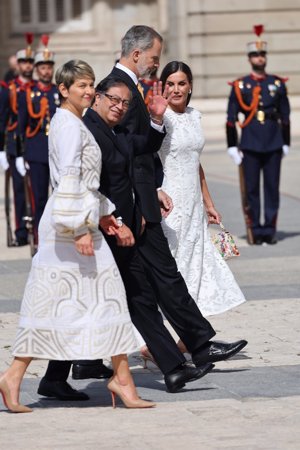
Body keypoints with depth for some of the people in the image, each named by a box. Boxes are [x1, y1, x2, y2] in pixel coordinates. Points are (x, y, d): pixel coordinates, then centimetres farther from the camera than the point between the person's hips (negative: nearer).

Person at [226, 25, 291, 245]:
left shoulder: (278, 84, 7)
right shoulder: (240, 86, 2)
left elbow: (285, 117, 12)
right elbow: (231, 119, 3)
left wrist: (285, 144, 9)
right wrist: (232, 147, -1)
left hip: (273, 145, 1)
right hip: (250, 145, -1)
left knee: (272, 188, 1)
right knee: (252, 189, 1)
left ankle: (270, 229, 6)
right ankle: (255, 230, 7)